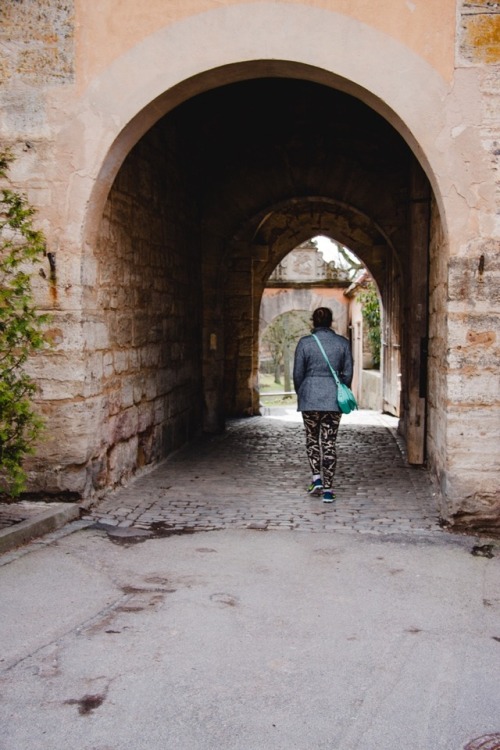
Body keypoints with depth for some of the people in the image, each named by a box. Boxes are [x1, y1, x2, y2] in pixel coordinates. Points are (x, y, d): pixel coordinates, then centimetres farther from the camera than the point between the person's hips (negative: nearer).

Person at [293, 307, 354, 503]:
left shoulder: (305, 342, -4)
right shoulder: (342, 342, 1)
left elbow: (298, 373, 0)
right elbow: (348, 373, 4)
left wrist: (300, 393, 16)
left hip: (310, 397, -1)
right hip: (333, 398, 1)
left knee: (312, 437, 17)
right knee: (329, 442, 5)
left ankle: (316, 478, 4)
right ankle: (328, 489, 4)